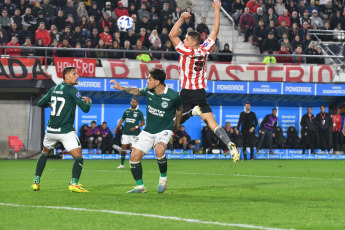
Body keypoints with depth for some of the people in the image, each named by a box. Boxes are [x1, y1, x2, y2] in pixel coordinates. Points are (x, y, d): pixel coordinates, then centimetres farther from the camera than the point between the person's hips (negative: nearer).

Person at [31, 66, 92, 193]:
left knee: (45, 153, 27)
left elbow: (40, 103, 19)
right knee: (78, 157, -6)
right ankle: (74, 183, -22)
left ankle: (36, 182, 24)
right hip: (66, 131, -7)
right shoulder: (71, 90, -9)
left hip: (51, 130, 7)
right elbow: (85, 108, -15)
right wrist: (88, 102, 7)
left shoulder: (54, 89, 10)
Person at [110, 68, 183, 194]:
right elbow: (137, 91, 18)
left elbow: (179, 109, 4)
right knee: (134, 156, -4)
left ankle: (163, 178, -8)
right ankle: (140, 187, 11)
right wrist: (121, 88, 13)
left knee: (159, 151, -34)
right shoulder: (148, 91, -5)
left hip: (164, 130, -5)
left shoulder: (173, 96, -17)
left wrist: (177, 124, 15)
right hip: (148, 130, 5)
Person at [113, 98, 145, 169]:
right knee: (123, 147, 1)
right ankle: (122, 164, 6)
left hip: (133, 133, -3)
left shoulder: (139, 112, 2)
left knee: (132, 147, -9)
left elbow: (143, 122, 2)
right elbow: (122, 120, 19)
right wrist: (116, 128, 11)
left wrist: (135, 127, -11)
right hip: (125, 133, 3)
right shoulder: (126, 111, 11)